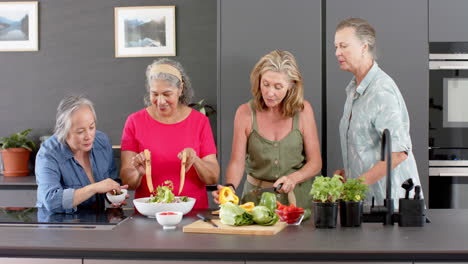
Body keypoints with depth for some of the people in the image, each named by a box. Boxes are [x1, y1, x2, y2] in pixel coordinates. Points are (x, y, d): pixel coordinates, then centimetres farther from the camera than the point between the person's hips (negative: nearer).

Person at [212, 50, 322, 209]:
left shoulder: (303, 111, -1)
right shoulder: (245, 113, -2)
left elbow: (315, 163, 2)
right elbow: (237, 162, -3)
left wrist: (294, 178, -15)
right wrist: (230, 187, -21)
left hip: (297, 197, 0)